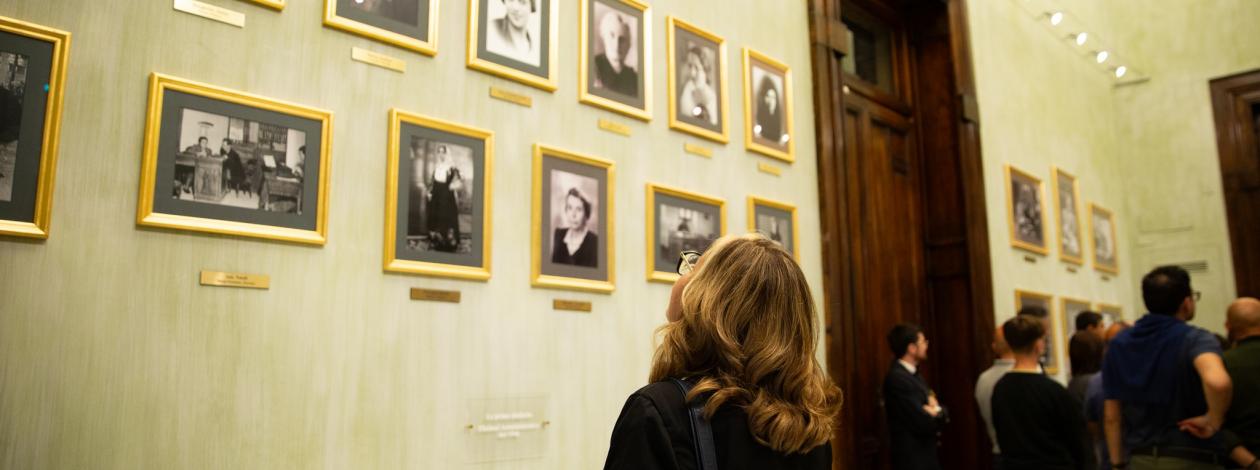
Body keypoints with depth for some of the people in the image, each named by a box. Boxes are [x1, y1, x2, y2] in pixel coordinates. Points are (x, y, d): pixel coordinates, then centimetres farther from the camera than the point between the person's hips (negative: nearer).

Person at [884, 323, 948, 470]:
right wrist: (938, 414, -3)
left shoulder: (914, 375, 12)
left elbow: (943, 413, 11)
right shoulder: (897, 378, -19)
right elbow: (924, 423, -22)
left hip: (926, 457, 10)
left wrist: (937, 411, -10)